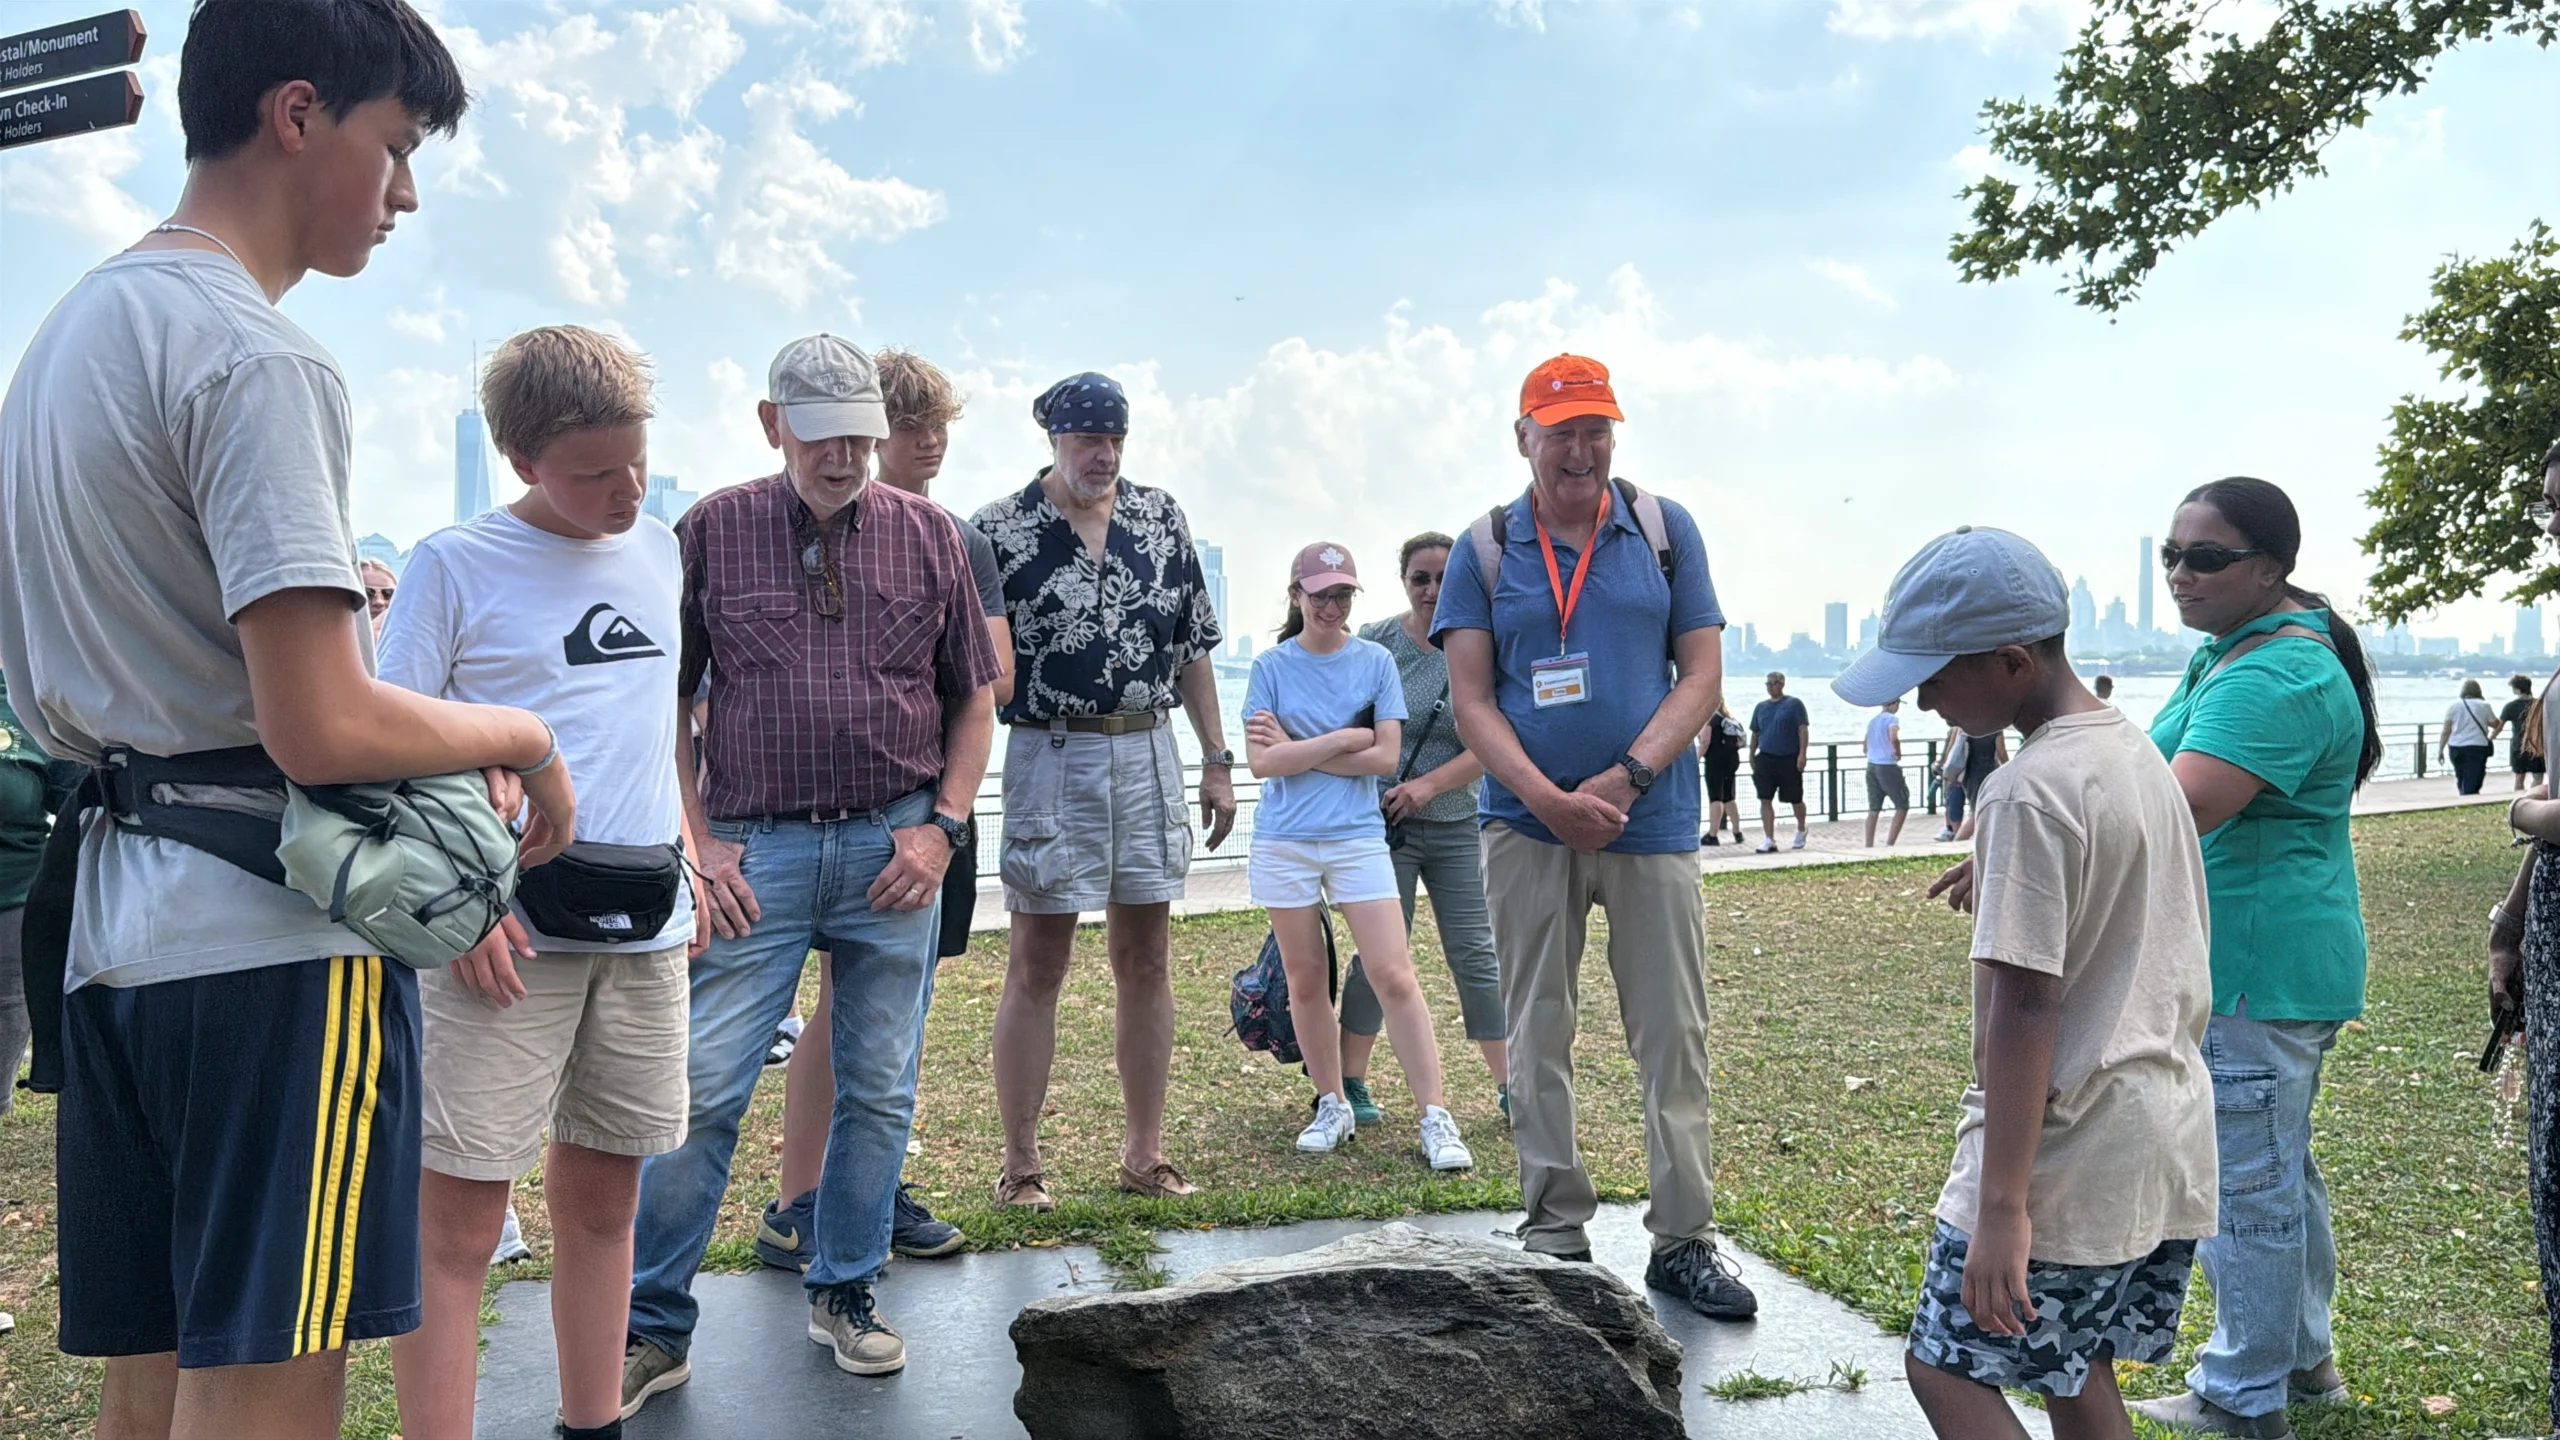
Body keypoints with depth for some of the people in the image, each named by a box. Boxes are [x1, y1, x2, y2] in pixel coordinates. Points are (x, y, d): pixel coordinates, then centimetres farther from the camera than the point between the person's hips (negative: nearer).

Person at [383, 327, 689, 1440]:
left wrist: (689, 856, 16)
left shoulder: (659, 550, 12)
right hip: (506, 932, -5)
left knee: (602, 1193, 14)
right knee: (458, 1216, -2)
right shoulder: (458, 564, -3)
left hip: (643, 929, 5)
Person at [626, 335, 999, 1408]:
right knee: (698, 1091, -3)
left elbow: (971, 696, 11)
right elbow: (665, 701, 5)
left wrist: (942, 826, 0)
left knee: (879, 1093, 9)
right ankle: (653, 1327, 12)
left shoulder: (927, 534, 6)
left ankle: (845, 1292, 27)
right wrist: (698, 844, -3)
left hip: (894, 846, 2)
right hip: (755, 847, -1)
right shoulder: (711, 531, 2)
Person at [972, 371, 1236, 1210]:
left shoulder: (1160, 519, 8)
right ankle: (1020, 1165, 13)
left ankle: (1144, 1155, 19)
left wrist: (1217, 760, 9)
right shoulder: (999, 531, -4)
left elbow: (1192, 646, 12)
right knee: (1037, 965, 2)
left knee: (1146, 962, 9)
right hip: (1051, 757, -4)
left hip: (1149, 754, 4)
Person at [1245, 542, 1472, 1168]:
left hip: (1358, 837, -1)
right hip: (1285, 841, 1)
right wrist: (1346, 739, -10)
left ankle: (1436, 1119, -4)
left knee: (1394, 976, -8)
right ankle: (1332, 1108, 24)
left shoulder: (1376, 661, 3)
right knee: (1307, 982, 9)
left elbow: (1386, 756, -6)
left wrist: (1297, 749, -7)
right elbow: (1262, 761, -7)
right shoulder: (1272, 666, 3)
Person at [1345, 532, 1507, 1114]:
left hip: (1459, 826, 2)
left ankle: (1510, 1086, 13)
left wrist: (1429, 784, -16)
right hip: (1383, 825, -1)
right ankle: (1350, 1083, 11)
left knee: (1475, 955, 3)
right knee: (1381, 952, -1)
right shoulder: (1374, 643, -3)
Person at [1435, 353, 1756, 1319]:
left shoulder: (1664, 530, 7)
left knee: (1673, 1037, 2)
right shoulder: (1484, 549, 6)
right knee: (1538, 1038, 5)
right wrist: (1552, 801, -13)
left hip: (1651, 822, 0)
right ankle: (1555, 1235, 17)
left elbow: (1702, 674, 3)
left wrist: (1627, 779, -11)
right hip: (1527, 826, 0)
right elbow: (1470, 701, 0)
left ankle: (1684, 1240, 13)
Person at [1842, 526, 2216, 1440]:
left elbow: (2024, 1005, -23)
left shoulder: (2031, 793, -19)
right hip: (2173, 1146, 9)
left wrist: (2001, 1205, -22)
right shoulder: (2142, 756, 9)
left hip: (2067, 1154, -9)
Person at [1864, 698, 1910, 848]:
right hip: (1887, 767, -7)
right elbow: (1893, 738, -27)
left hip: (1871, 766, 7)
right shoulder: (1892, 719, -8)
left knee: (1874, 809, 10)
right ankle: (1889, 844, -2)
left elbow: (1866, 747, 21)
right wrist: (1898, 754, -11)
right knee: (1903, 806, 4)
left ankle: (1869, 846, 6)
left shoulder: (1872, 720, 15)